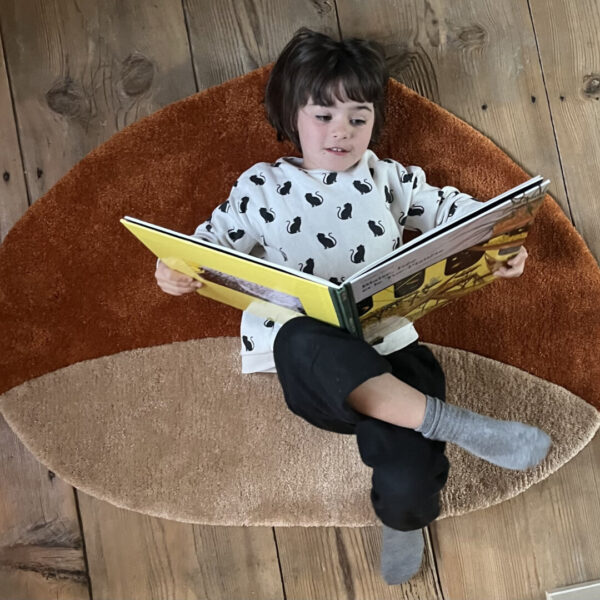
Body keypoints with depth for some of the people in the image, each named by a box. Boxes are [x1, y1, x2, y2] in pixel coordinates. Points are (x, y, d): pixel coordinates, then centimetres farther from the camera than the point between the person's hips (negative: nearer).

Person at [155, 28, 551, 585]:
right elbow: (216, 240, 18)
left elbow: (450, 209, 23)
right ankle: (456, 423, -36)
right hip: (308, 355, -1)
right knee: (311, 343, -43)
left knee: (408, 483, -24)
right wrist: (175, 268, -6)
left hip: (386, 350, 2)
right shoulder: (262, 186, 18)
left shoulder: (388, 178, 22)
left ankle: (401, 522, 15)